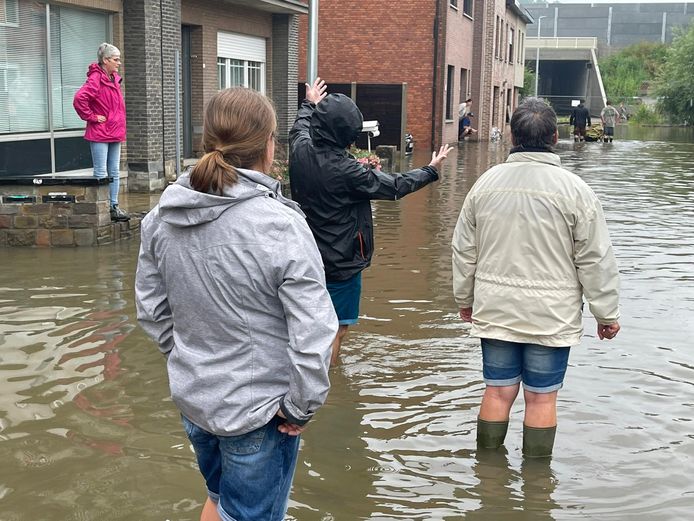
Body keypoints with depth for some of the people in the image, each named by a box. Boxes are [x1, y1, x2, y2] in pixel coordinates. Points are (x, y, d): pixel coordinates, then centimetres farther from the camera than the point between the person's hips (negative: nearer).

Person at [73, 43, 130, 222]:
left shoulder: (114, 79, 12)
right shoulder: (96, 79, -16)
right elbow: (79, 99, -28)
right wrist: (92, 117, -18)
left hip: (115, 133, 8)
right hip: (99, 134, -8)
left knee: (114, 173, 12)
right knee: (101, 174, -3)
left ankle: (114, 207, 19)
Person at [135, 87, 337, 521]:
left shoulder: (162, 217, -5)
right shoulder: (282, 226, -24)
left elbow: (151, 310, 5)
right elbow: (312, 335, -23)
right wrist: (301, 408, -10)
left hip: (192, 399, 6)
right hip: (258, 412, -6)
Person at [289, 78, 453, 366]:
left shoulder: (300, 150, -6)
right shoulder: (347, 171, -24)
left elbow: (300, 127, 21)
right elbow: (395, 186, -10)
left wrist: (310, 104, 41)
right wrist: (431, 170, 6)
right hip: (341, 263, -7)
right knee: (336, 330, 4)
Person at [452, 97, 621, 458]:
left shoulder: (486, 183, 1)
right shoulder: (573, 189, -9)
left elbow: (464, 249, 9)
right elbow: (595, 259, -7)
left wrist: (465, 298, 22)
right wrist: (607, 314, 4)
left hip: (495, 310, 3)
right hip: (551, 315, -3)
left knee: (498, 390, 13)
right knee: (542, 397, 7)